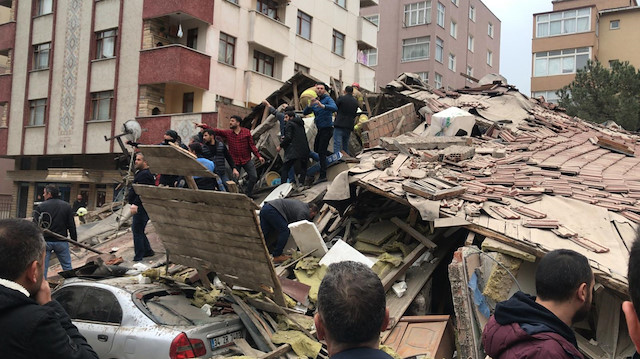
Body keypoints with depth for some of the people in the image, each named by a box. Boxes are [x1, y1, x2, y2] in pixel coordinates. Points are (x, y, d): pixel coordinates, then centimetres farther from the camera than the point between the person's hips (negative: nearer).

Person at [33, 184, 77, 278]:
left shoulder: (41, 206, -5)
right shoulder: (66, 206, 2)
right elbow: (72, 226, 2)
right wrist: (74, 240, 9)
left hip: (45, 241, -1)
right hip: (61, 242, 1)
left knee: (42, 267, 5)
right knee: (67, 266, 9)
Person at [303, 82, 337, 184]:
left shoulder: (328, 99, -9)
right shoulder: (315, 101, 12)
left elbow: (334, 108, -29)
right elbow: (305, 112, 3)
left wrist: (322, 106, -42)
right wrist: (310, 105, -17)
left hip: (327, 129, -8)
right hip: (320, 129, 8)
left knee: (321, 151, -11)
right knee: (316, 149, 15)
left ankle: (323, 175, -10)